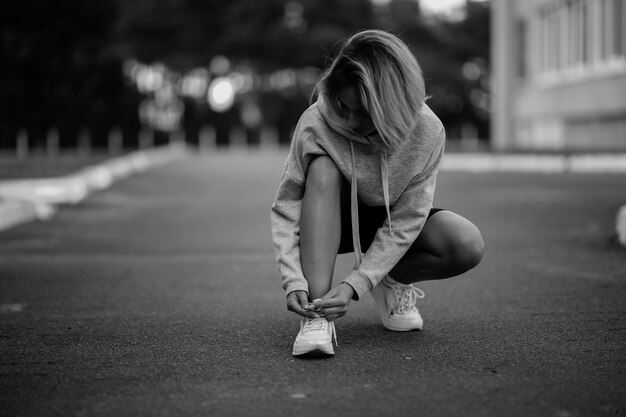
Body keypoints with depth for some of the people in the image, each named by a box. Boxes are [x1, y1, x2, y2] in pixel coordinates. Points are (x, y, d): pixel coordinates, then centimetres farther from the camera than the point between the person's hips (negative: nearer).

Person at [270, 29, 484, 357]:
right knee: (323, 168, -35)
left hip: (389, 221, 1)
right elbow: (285, 209, -23)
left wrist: (354, 285, -32)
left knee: (468, 246, -28)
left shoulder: (427, 132, -27)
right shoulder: (315, 124, -28)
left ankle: (392, 283, 4)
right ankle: (316, 313, -34)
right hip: (331, 221, 0)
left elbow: (403, 224, -24)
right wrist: (294, 281, -34)